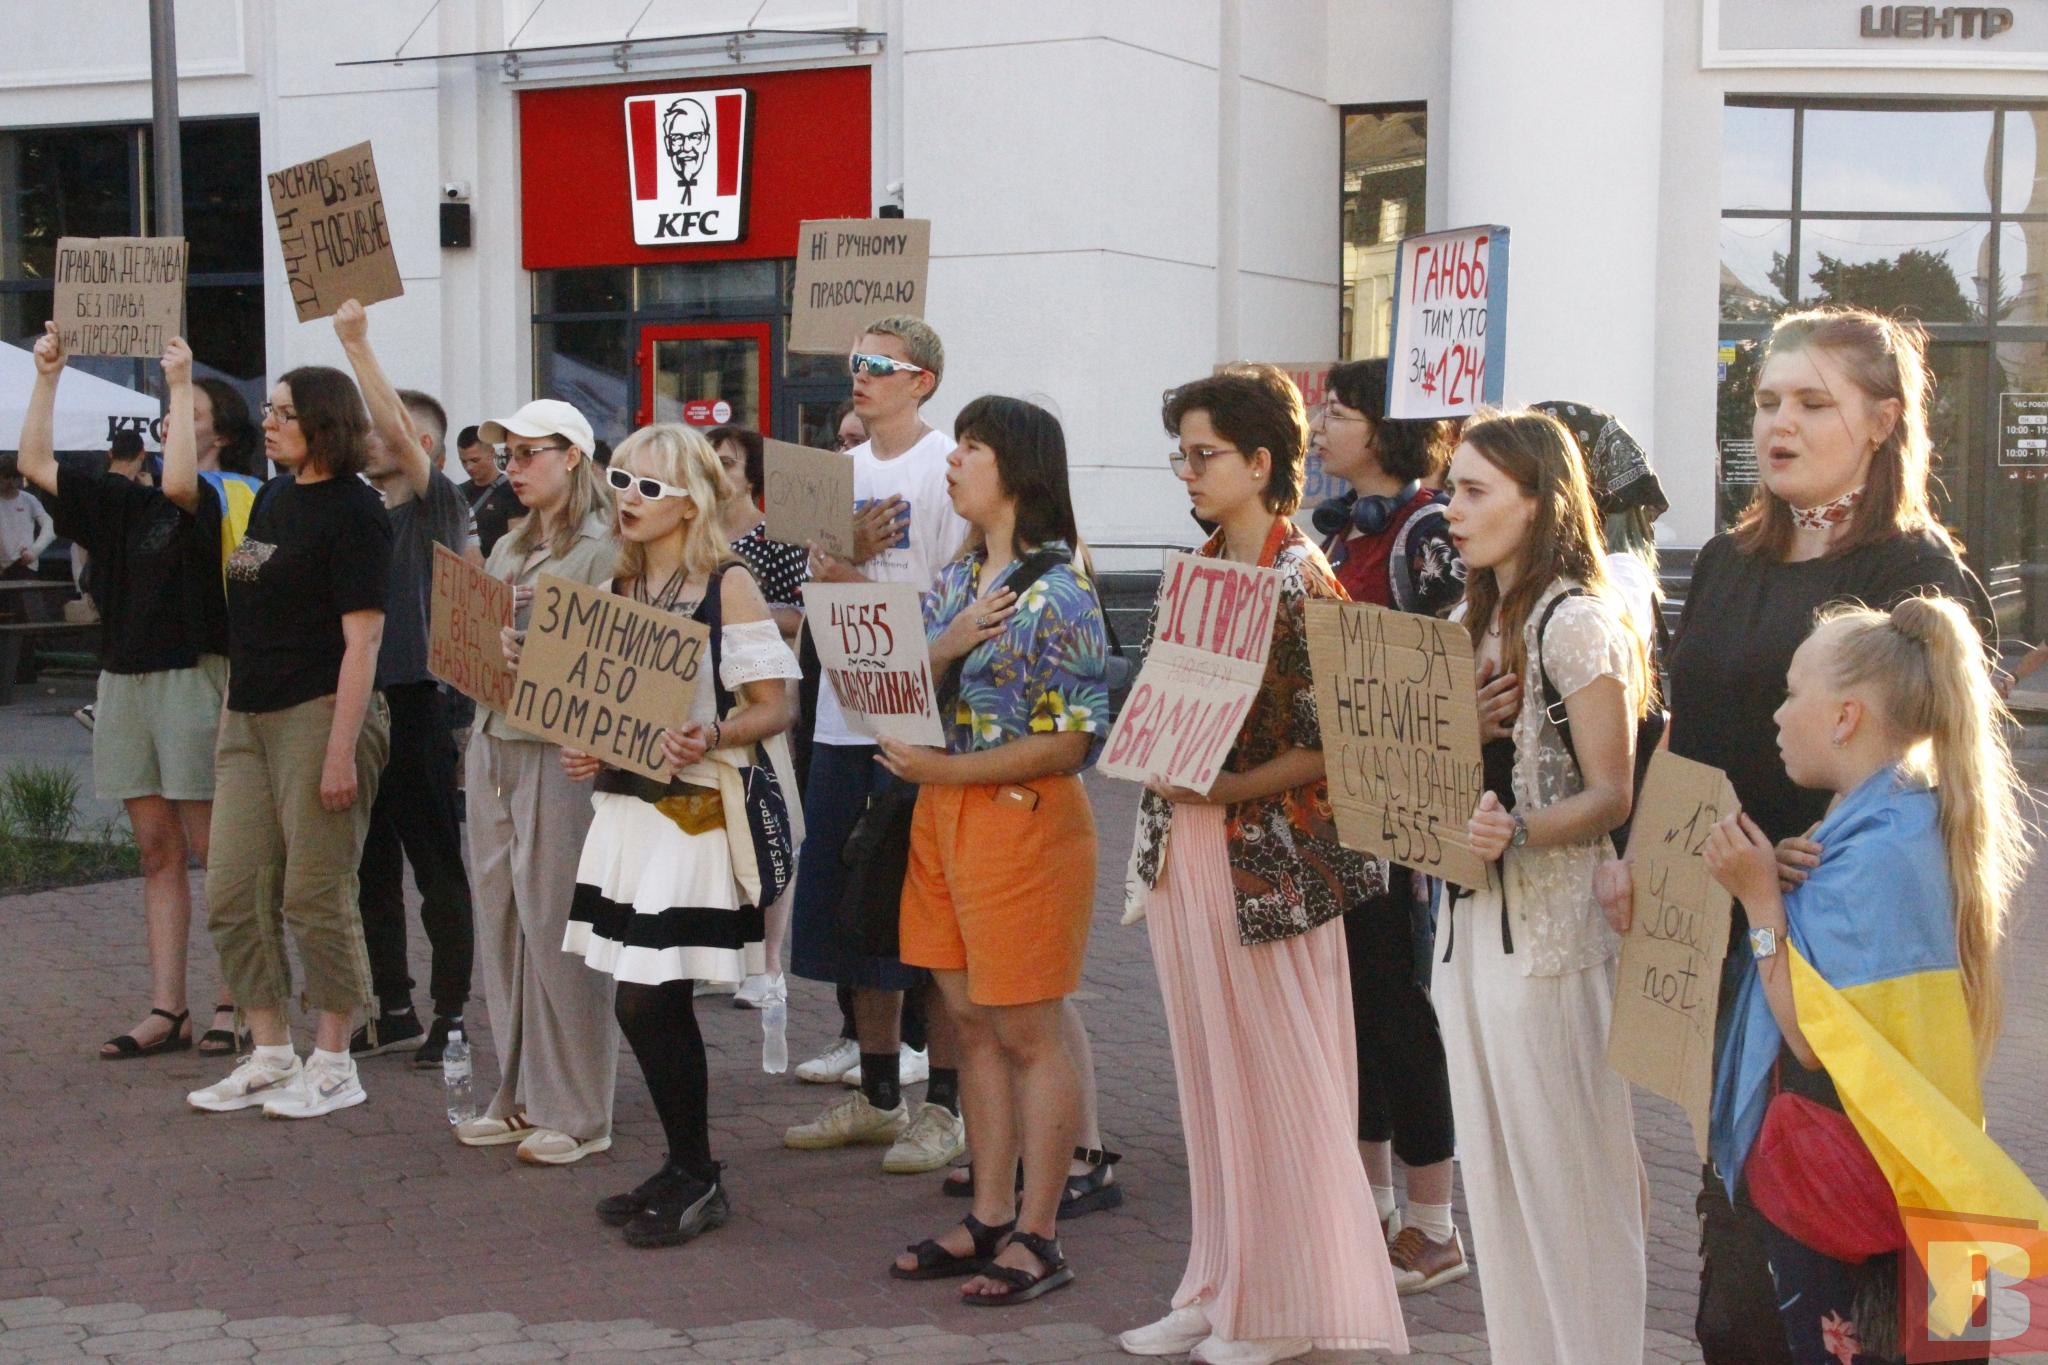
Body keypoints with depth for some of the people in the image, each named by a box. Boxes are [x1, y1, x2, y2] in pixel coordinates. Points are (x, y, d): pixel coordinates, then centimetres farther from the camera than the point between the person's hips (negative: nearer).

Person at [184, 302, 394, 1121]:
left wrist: (342, 747, -20)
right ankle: (270, 1057, 20)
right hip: (248, 717, 8)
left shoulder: (352, 509, -10)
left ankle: (334, 1065, 11)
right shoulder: (273, 497, 14)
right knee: (233, 896, 8)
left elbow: (362, 634, -16)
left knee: (316, 898, -1)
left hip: (319, 715, -8)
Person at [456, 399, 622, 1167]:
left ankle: (575, 1113, 3)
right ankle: (519, 1097, 20)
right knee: (499, 922, 10)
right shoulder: (507, 549, 19)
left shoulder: (601, 549, -6)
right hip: (493, 742, 8)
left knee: (555, 926, -5)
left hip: (559, 750, -8)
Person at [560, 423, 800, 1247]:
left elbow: (773, 708, -9)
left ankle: (697, 1179, 6)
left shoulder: (729, 584, -6)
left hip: (694, 813, -7)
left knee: (647, 1003, -8)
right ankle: (683, 1169, 23)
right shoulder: (621, 585, 14)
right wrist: (583, 748, 3)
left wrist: (711, 737, -27)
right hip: (625, 804, 7)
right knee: (654, 1006, 9)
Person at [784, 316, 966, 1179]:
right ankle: (877, 1097, 24)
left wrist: (856, 586, -14)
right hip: (844, 713, 7)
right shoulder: (842, 469, 14)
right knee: (847, 904, 11)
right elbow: (820, 586, 11)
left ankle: (946, 1106, 8)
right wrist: (853, 551, -8)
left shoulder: (948, 467, -7)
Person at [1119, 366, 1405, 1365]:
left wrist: (1229, 787, -21)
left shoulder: (1302, 580, -10)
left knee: (1280, 1074, 1)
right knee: (1210, 1073, 13)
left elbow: (1332, 742, -14)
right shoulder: (1197, 570, 12)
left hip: (1267, 852, -8)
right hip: (1183, 845, 8)